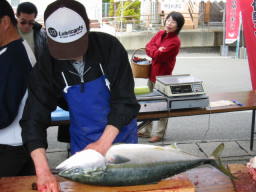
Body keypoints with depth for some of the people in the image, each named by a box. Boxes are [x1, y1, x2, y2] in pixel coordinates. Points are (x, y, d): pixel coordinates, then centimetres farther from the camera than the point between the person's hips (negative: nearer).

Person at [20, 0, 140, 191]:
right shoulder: (46, 66, -18)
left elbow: (124, 100, -21)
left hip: (122, 134, 0)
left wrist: (104, 143, -30)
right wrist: (43, 170, -34)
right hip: (82, 143, 1)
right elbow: (34, 119, -22)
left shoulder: (109, 47, -22)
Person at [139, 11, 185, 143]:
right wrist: (157, 50, -15)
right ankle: (147, 131, 30)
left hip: (163, 75, -8)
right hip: (152, 73, 8)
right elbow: (148, 47, 1)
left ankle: (159, 133, 17)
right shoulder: (160, 34, 6)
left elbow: (158, 55, -22)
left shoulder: (175, 41, -18)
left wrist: (154, 51, -3)